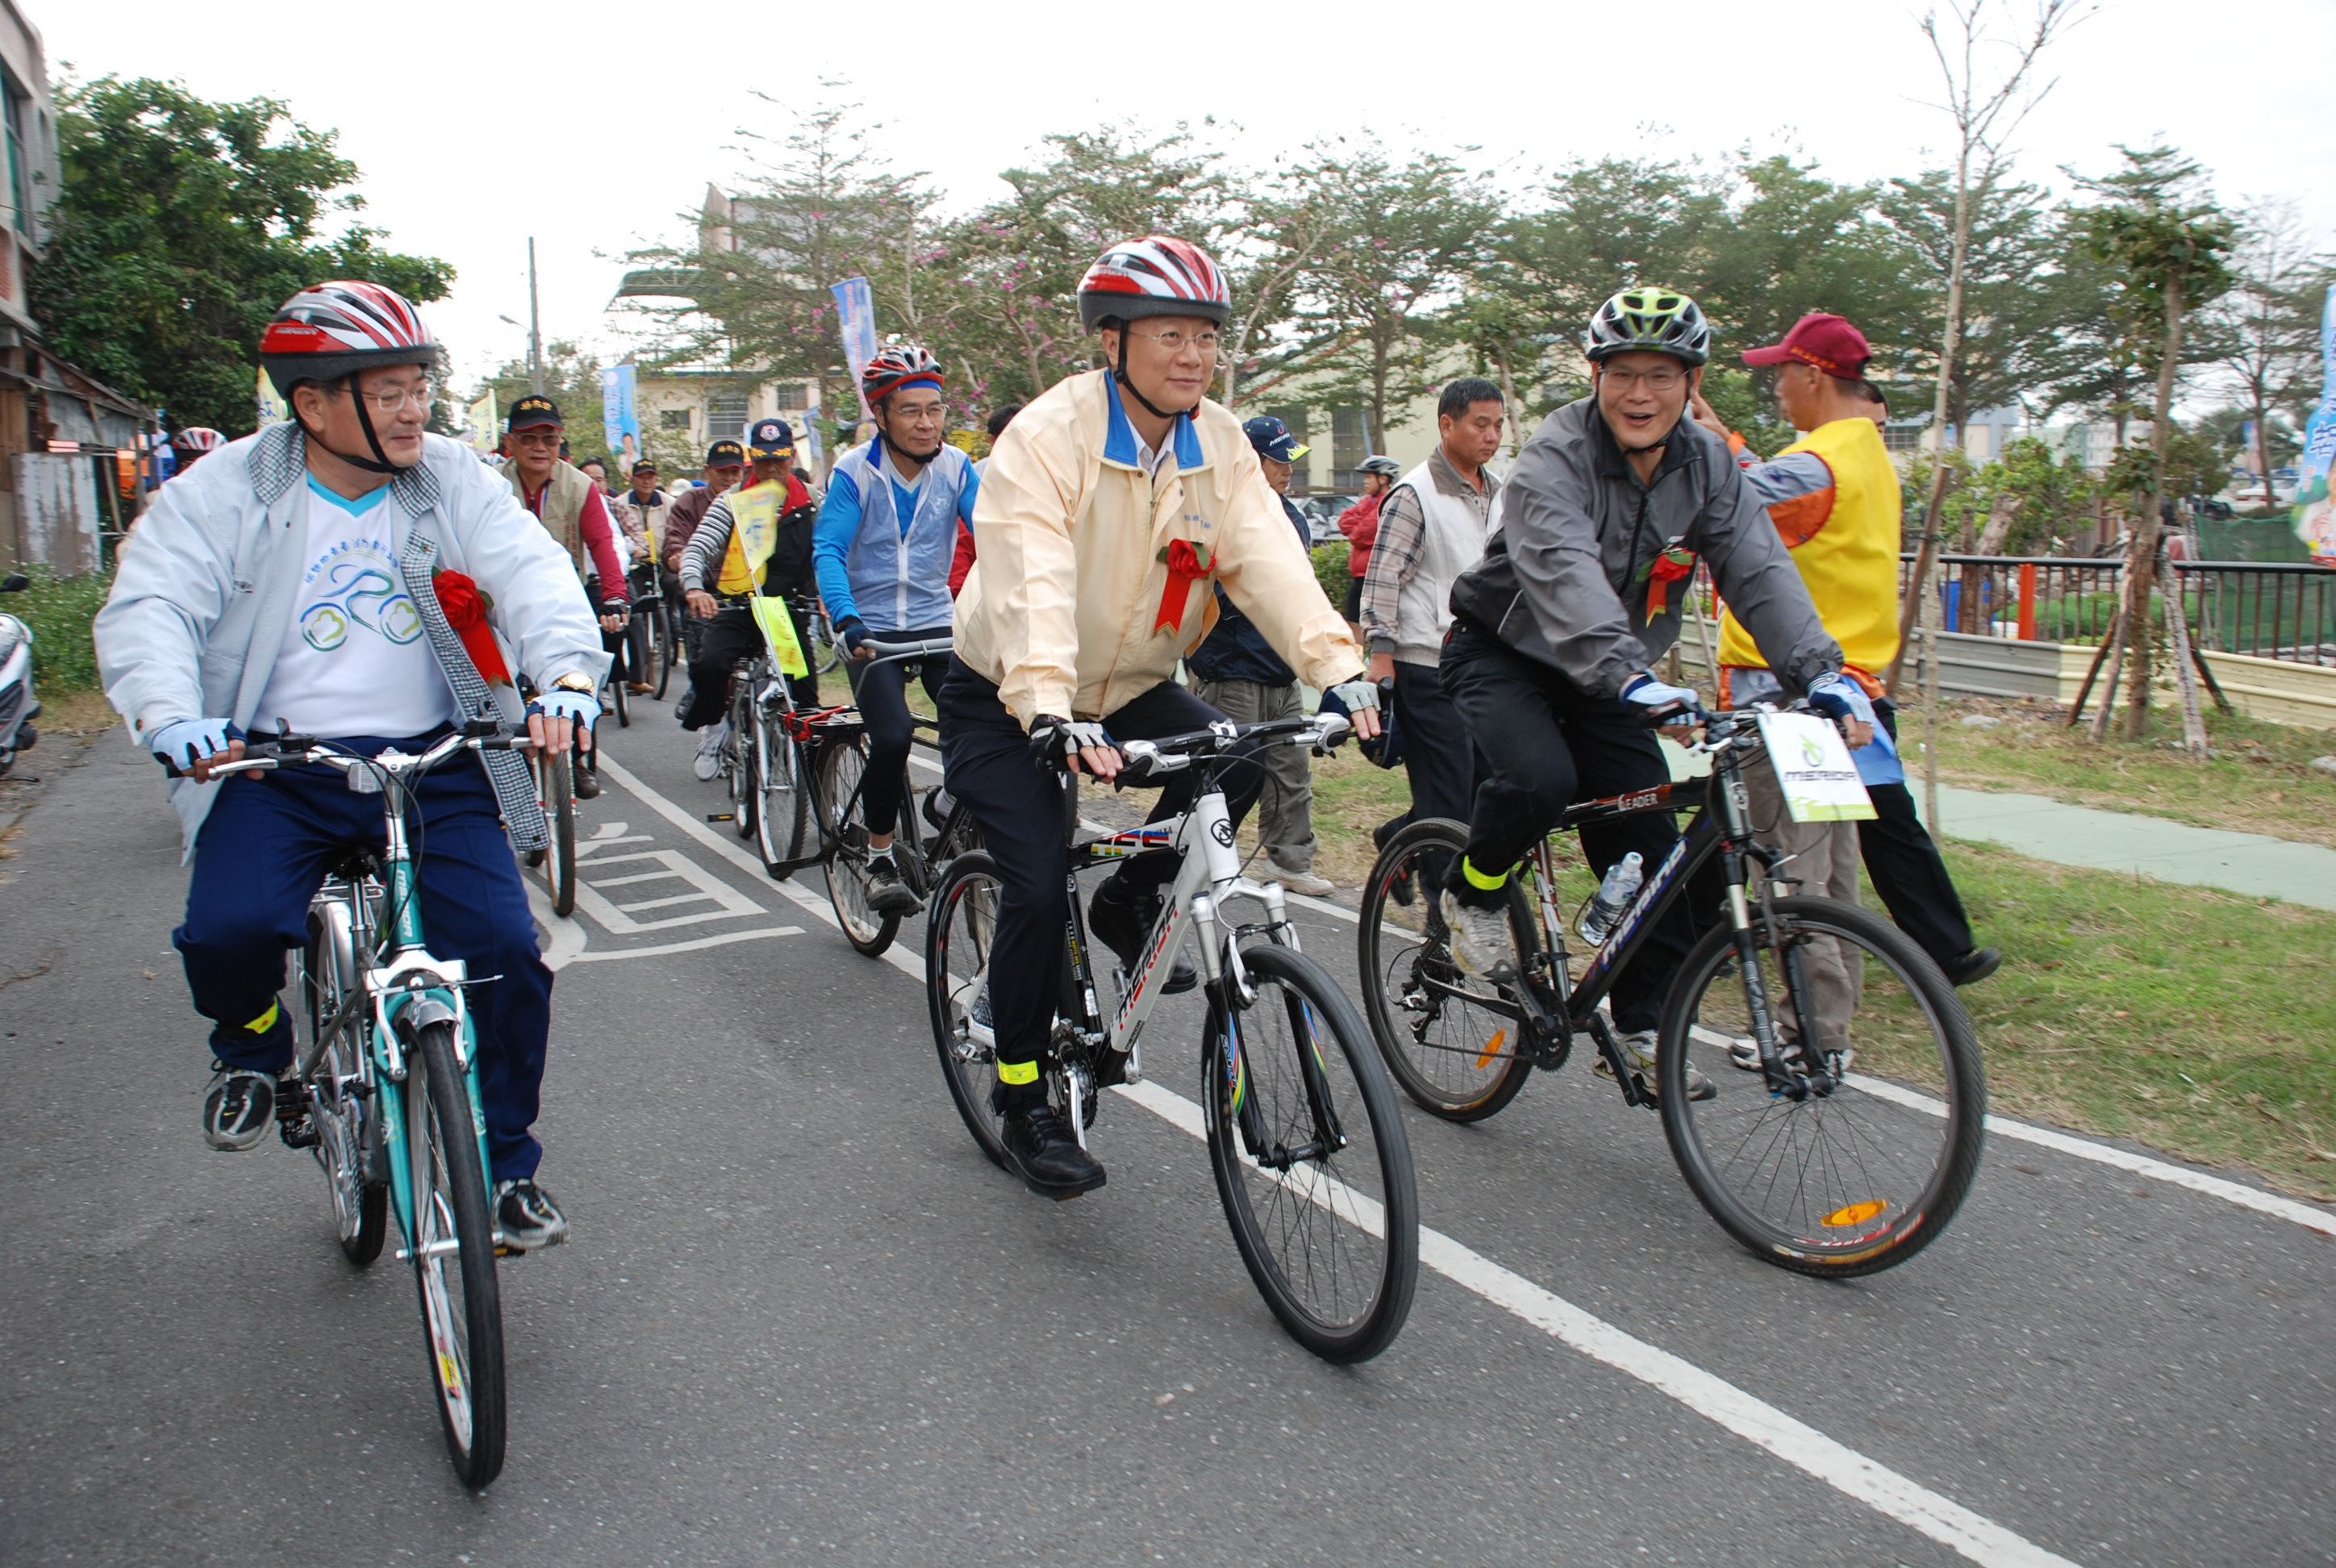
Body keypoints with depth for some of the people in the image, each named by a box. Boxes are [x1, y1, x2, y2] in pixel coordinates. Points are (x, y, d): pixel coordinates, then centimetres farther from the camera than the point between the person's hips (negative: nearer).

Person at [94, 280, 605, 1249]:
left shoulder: (454, 481, 3)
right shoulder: (226, 493, -1)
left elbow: (531, 572, -11)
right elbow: (149, 607, -9)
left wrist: (569, 676, -32)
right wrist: (172, 717, -31)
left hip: (434, 763, 1)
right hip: (276, 768, -1)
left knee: (503, 951, -13)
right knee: (229, 930, -24)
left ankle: (506, 1165, 10)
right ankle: (252, 1052, 16)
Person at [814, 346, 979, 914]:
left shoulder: (956, 467, -3)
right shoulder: (855, 471, -9)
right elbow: (828, 550, -18)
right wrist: (846, 622, -35)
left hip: (938, 624, 3)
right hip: (872, 629, -2)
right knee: (892, 737, -23)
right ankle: (879, 860, -3)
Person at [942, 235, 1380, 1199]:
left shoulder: (1218, 444, -5)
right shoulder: (1049, 436, -22)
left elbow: (1267, 560, -18)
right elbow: (1030, 586, -36)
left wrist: (1339, 670, -34)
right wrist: (1050, 715, -51)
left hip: (1128, 688, 5)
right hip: (1004, 701, -5)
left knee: (1237, 766, -19)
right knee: (1040, 882, -18)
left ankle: (1131, 904, 10)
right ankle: (1024, 1105, 2)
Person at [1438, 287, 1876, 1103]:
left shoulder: (1709, 468, -4)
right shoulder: (1554, 460, -23)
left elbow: (1760, 571, -15)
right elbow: (1565, 575, -40)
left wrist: (1821, 671, -31)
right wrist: (1630, 677, -55)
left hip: (1605, 679, 5)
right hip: (1502, 653, -5)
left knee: (1652, 851, -1)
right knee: (1538, 779, -33)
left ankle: (1641, 1029, 13)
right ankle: (1472, 896, -3)